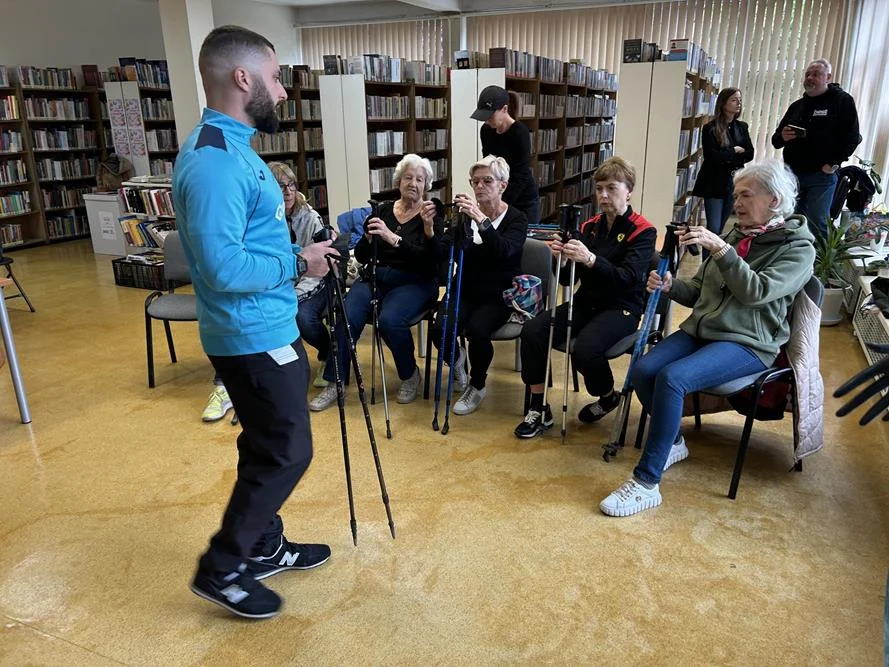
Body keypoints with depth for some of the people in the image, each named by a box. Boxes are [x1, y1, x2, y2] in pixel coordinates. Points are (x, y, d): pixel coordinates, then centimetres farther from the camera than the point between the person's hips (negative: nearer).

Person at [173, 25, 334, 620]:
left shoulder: (232, 146, 11)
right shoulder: (214, 160, -22)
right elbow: (224, 268, -27)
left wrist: (294, 246, 7)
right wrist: (298, 264, -15)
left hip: (262, 330, 10)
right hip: (255, 337, -10)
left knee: (267, 449, 19)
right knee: (287, 454, 2)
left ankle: (266, 548, 36)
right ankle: (221, 569, 19)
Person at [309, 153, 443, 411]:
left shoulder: (431, 216, 1)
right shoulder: (383, 210, 12)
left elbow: (430, 260, -15)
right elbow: (360, 257, 10)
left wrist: (393, 238, -27)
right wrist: (368, 237, -13)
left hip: (414, 283, -3)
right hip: (375, 278, 3)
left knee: (390, 320, -33)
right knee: (347, 317, -25)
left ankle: (410, 375, -6)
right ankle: (334, 384, -12)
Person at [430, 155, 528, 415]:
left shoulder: (516, 218, -5)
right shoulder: (465, 213, 3)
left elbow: (504, 251, -27)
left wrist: (480, 219, -39)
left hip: (498, 295, -3)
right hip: (465, 290, 3)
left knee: (476, 330, -31)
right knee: (440, 330, -24)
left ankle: (477, 386, -2)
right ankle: (458, 359, 13)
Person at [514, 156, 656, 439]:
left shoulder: (643, 232, -7)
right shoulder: (589, 226, 8)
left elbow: (629, 278, -23)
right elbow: (568, 280, 5)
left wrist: (590, 259, -38)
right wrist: (562, 260, -18)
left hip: (621, 308, -5)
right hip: (585, 302, 5)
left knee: (584, 349, -33)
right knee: (532, 330, -19)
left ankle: (609, 396, 3)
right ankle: (539, 410, -9)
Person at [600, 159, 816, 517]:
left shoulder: (798, 247, -4)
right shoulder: (734, 234, 10)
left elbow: (756, 292, -21)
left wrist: (720, 249, -27)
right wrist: (670, 286, -7)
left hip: (746, 343, -6)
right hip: (700, 329, 6)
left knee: (672, 378, -30)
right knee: (642, 370, -19)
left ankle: (646, 483, -22)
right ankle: (672, 443, 8)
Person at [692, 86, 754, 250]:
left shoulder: (742, 127, 10)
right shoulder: (710, 128, -7)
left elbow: (749, 154, 5)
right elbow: (711, 157, -15)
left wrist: (725, 157, -8)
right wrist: (734, 151, -5)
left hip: (734, 182, 5)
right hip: (714, 184, -5)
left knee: (720, 228, 10)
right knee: (713, 228, -10)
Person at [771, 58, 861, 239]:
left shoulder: (842, 100, -1)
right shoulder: (797, 106, 16)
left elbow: (852, 137, -7)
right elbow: (776, 140, 17)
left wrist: (834, 163, -15)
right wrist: (782, 137, -6)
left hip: (821, 175, -5)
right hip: (792, 173, 5)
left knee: (817, 223, -6)